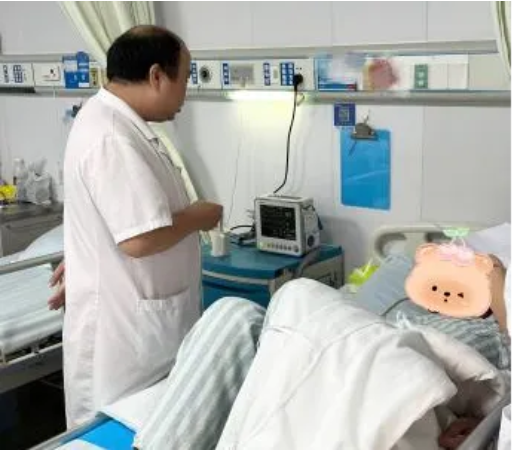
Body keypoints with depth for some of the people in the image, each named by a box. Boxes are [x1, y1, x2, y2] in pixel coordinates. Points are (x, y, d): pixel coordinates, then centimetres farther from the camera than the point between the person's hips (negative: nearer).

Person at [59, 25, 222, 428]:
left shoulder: (109, 120, 9)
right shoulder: (113, 137, -26)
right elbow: (140, 238, -31)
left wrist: (82, 261, 26)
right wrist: (199, 216, -15)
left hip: (131, 315, 10)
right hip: (125, 323, -10)